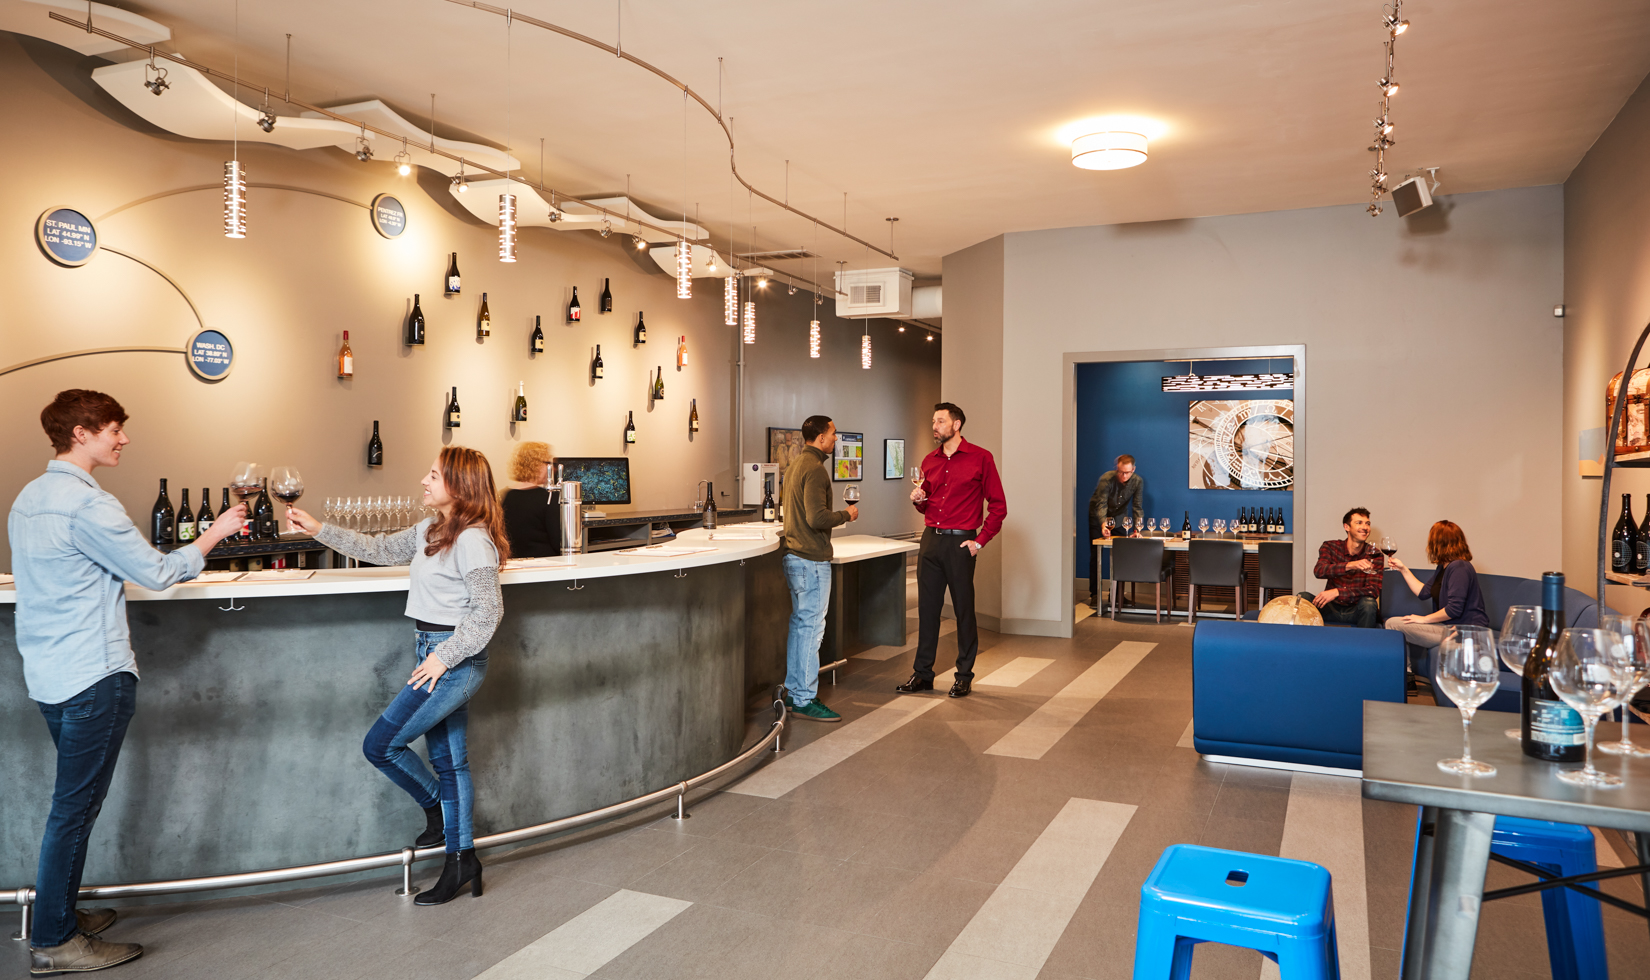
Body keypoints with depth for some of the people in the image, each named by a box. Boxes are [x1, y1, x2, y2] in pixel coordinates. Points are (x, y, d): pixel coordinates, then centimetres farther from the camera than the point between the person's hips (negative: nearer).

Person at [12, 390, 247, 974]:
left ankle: (61, 916, 29)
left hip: (48, 675, 10)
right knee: (75, 807, -1)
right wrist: (215, 533, -2)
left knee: (74, 802, 19)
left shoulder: (28, 498, 13)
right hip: (94, 677, -10)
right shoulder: (87, 504, -18)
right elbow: (158, 574, -13)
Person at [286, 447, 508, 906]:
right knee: (448, 759, 13)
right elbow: (381, 549, 20)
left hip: (455, 660, -9)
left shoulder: (473, 540, -18)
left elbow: (487, 611, -21)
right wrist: (319, 529, 16)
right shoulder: (430, 531, 11)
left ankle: (438, 808, 20)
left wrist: (443, 658, -19)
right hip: (437, 656, 9)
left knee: (380, 746, -2)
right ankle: (462, 860, 22)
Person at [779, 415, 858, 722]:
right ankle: (805, 699, -1)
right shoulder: (814, 469, -16)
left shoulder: (794, 465, 16)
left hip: (794, 556, 10)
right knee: (811, 627, -5)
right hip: (812, 560, -10)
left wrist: (838, 514, 22)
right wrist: (846, 515, -9)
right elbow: (817, 518, -24)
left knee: (798, 624, 15)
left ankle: (793, 691, 23)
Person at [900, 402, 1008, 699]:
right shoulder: (929, 461, 12)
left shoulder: (980, 458, -3)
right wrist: (918, 500, 0)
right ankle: (923, 674, 16)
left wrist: (980, 541, -7)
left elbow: (998, 505, -3)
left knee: (964, 609, 2)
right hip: (930, 540, 5)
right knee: (927, 607, 7)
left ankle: (964, 677, 14)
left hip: (960, 543, -5)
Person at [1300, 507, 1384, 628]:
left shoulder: (1374, 555, -4)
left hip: (1357, 611, 0)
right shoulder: (1330, 547, -2)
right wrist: (1349, 565, -41)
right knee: (1303, 597, -24)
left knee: (1368, 603, -32)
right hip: (1332, 608, 1)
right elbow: (1318, 571, -23)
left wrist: (1337, 592, -30)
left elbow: (1374, 590, -17)